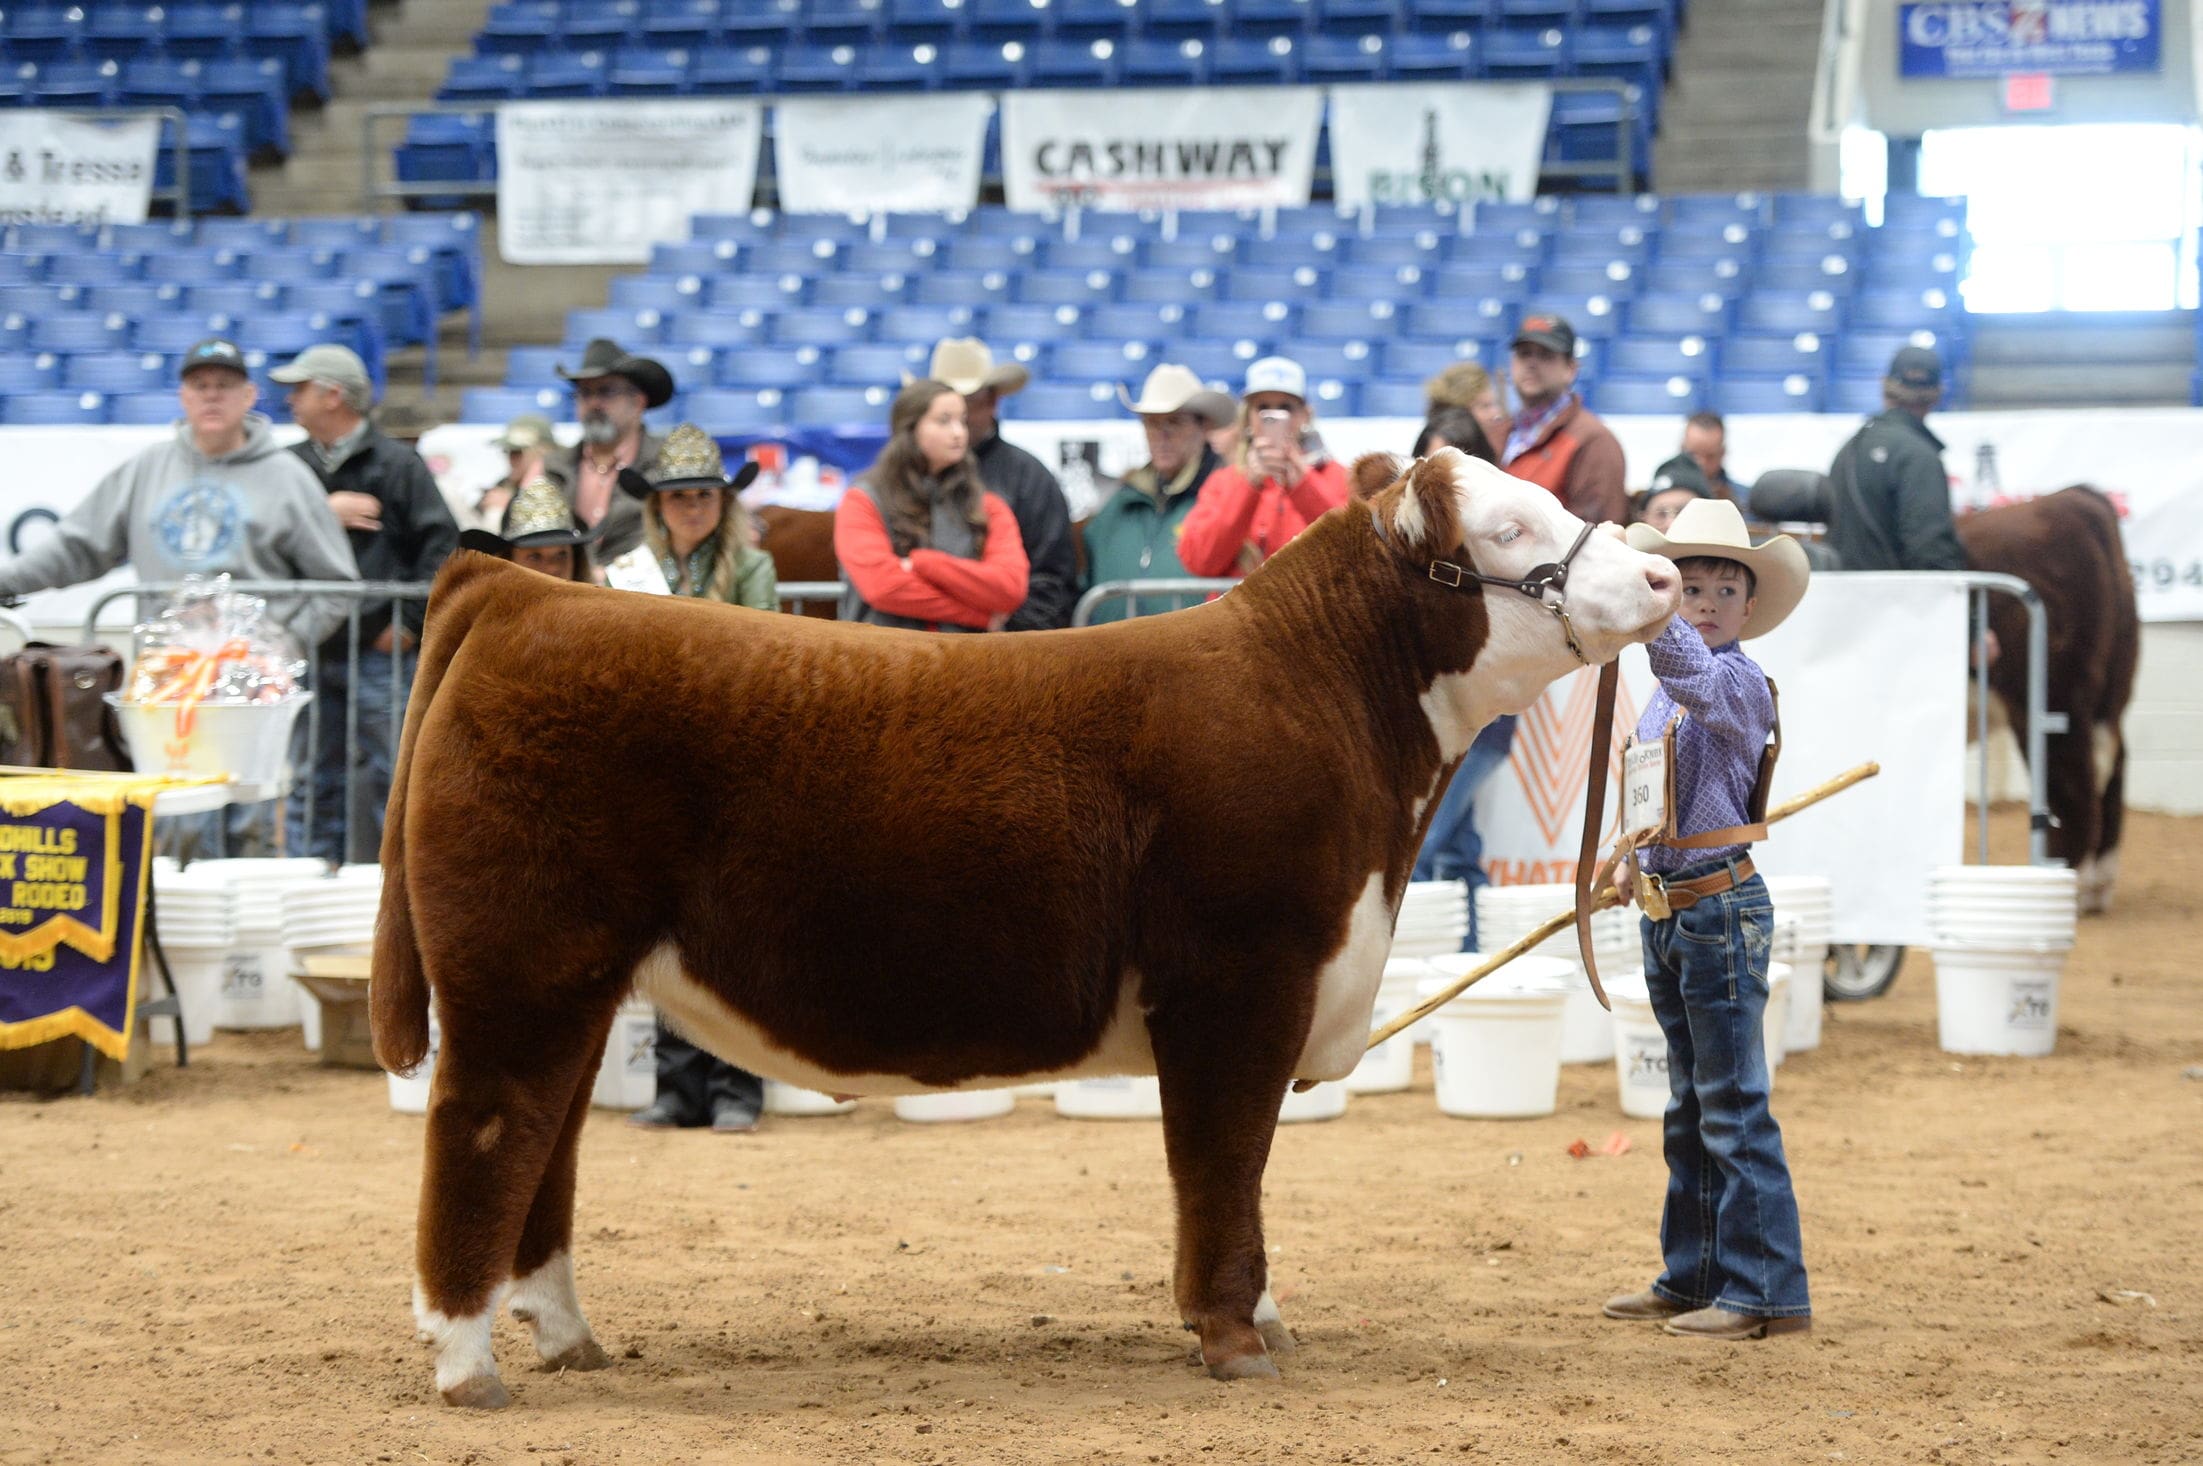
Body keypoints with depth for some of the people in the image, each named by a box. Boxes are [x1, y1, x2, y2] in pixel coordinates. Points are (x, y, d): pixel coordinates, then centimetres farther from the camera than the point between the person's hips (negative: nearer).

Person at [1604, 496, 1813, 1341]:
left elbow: (1692, 668, -35)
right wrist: (1635, 860, 9)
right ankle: (1693, 1277, 25)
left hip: (1722, 911, -9)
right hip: (1666, 914, 9)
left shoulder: (1741, 685, -12)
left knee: (1734, 1106, -7)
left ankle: (1767, 1293, -3)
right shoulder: (1665, 698, 12)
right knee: (1689, 1108, 16)